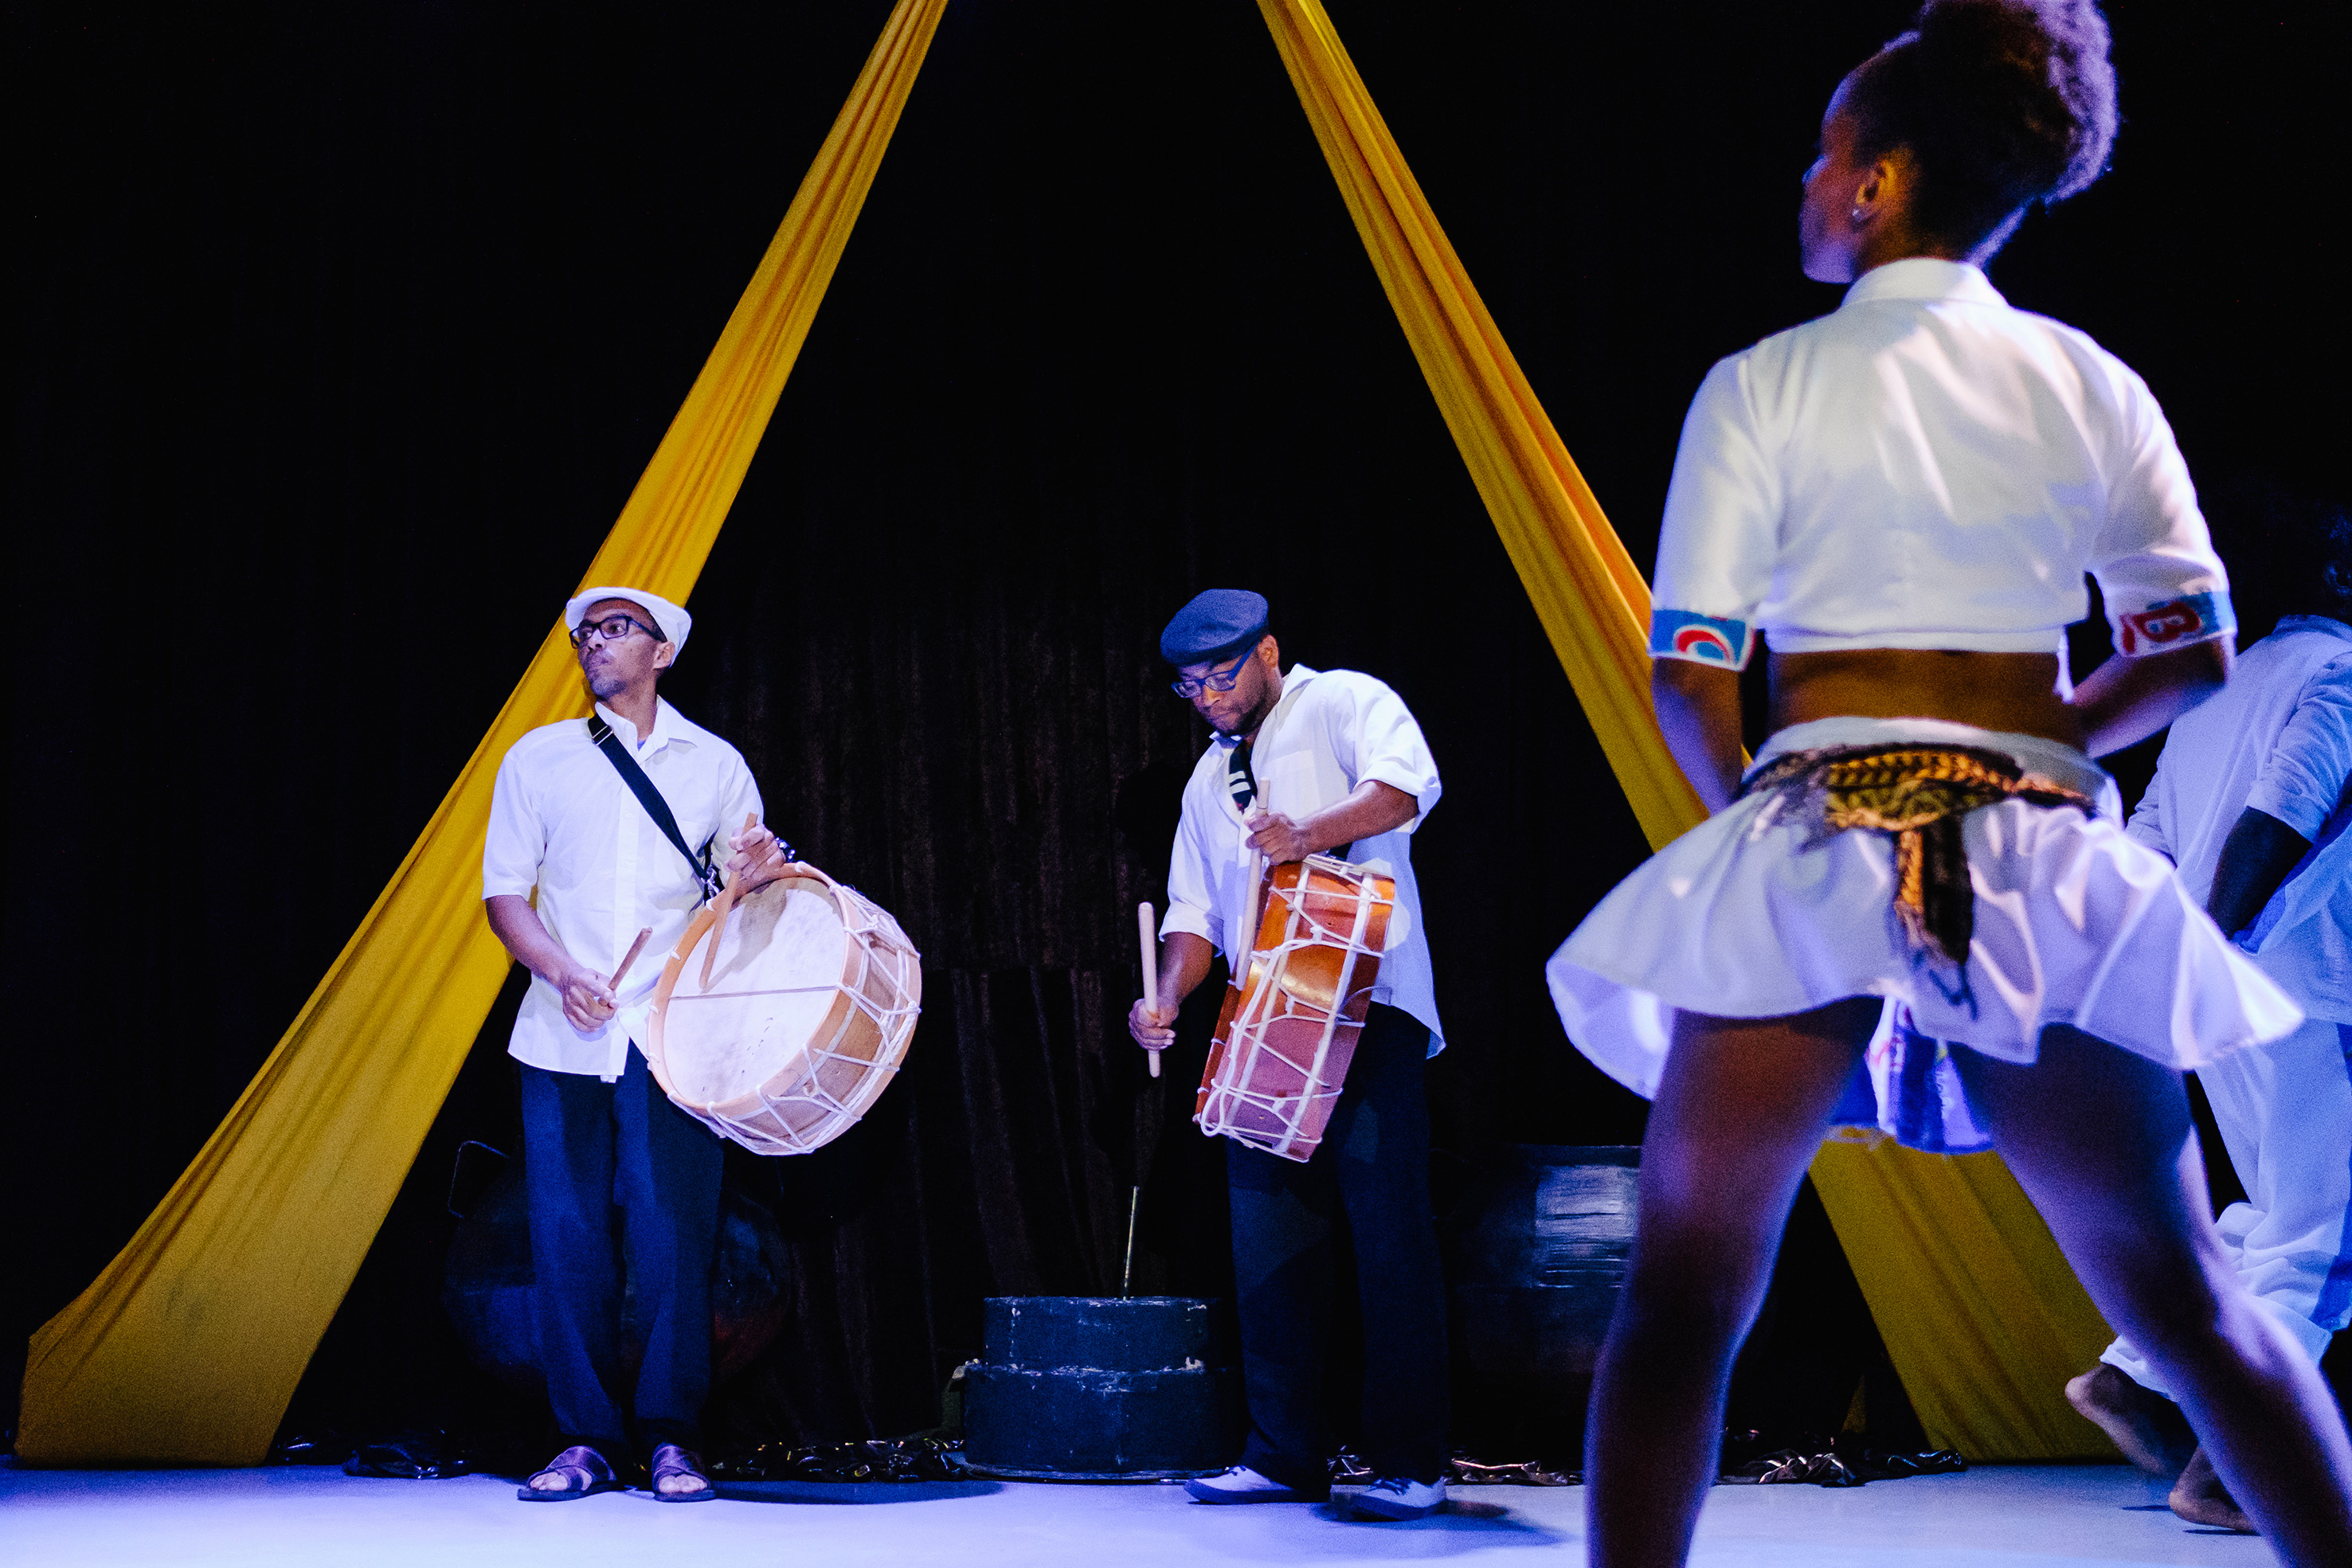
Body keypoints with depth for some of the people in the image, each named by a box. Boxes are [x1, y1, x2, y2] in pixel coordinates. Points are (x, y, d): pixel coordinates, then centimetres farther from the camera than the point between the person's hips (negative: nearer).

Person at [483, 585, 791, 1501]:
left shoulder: (715, 765, 11)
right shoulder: (536, 758, 11)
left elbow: (742, 893, 17)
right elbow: (504, 890, 7)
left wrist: (754, 877, -8)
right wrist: (563, 972, -10)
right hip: (563, 1039, 1)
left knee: (671, 1236, -5)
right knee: (568, 1238, 0)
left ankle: (670, 1437, 5)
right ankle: (586, 1440, 10)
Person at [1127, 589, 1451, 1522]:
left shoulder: (1344, 702, 3)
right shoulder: (1211, 780, 23)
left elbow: (1407, 784, -16)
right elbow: (1196, 912, 20)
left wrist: (1308, 835, -31)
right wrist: (1168, 998, 2)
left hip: (1369, 1008, -7)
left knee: (1388, 1233, -8)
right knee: (1267, 1247, 4)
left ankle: (1411, 1464, -3)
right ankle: (1286, 1457, 12)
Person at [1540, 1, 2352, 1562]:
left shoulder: (1764, 387, 0)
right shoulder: (2088, 383, 8)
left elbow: (1691, 674, -3)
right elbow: (2193, 652, 8)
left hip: (1810, 855, -3)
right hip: (2039, 858, 3)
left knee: (1685, 1296, 5)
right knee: (2184, 1295, 15)